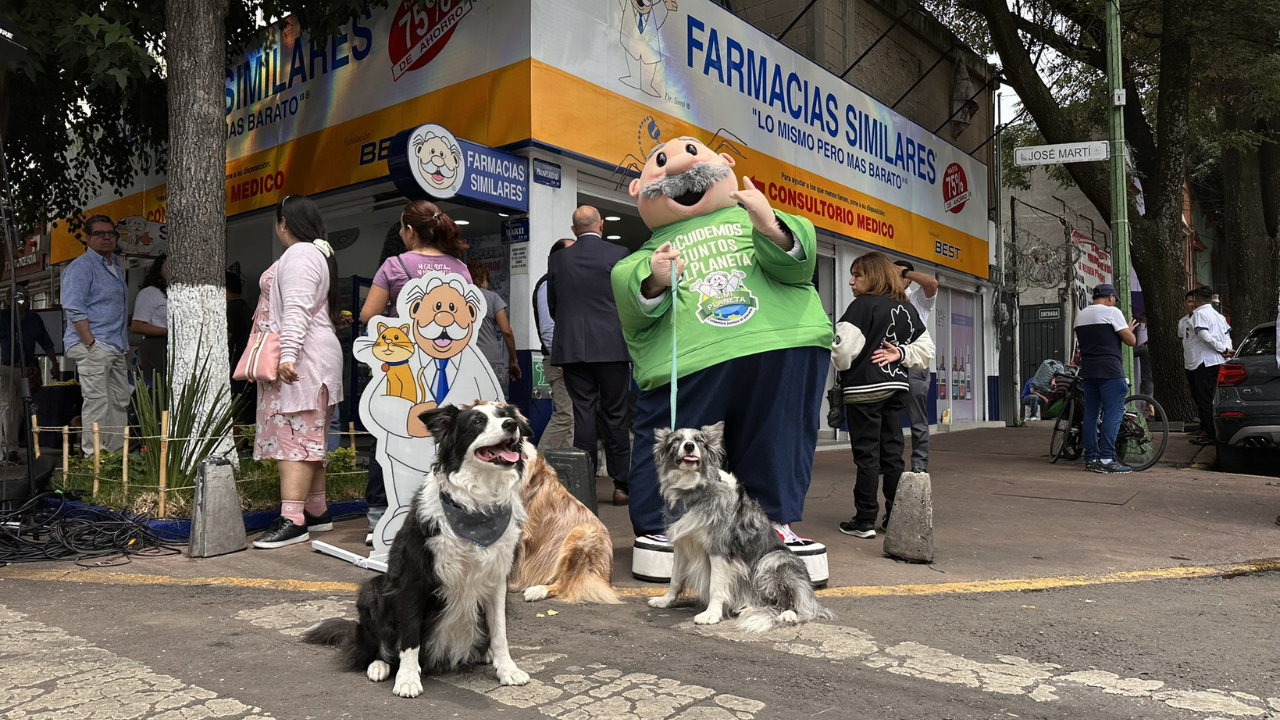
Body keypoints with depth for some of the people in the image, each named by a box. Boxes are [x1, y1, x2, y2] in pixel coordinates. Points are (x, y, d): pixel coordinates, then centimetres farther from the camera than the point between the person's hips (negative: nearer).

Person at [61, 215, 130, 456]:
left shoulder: (117, 268, 21)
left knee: (120, 402, 7)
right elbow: (74, 309, -14)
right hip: (92, 345, -8)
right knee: (97, 402, -11)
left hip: (116, 348, 8)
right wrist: (91, 345, -19)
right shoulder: (81, 267, -5)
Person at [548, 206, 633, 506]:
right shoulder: (619, 254, -3)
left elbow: (552, 307, 11)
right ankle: (621, 485, 7)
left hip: (572, 348, 2)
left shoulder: (557, 260, 5)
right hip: (612, 346, -2)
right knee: (616, 416, 4)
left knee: (583, 415, 5)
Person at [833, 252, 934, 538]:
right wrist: (900, 354, 1)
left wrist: (843, 367, 2)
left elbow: (844, 348, -18)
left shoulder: (862, 305, -12)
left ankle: (865, 521, 2)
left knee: (866, 454, -2)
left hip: (864, 388, -7)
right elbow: (926, 348, 15)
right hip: (898, 387, 7)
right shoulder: (907, 308, 11)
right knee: (892, 452, 11)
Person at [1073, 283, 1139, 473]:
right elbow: (1131, 341, -6)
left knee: (1090, 413, 8)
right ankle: (1106, 459, -11)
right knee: (1113, 413, -6)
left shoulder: (1080, 316, 16)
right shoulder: (1111, 312, -5)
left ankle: (1090, 459, 9)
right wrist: (1129, 329, 16)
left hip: (1088, 370, 7)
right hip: (1110, 371, -7)